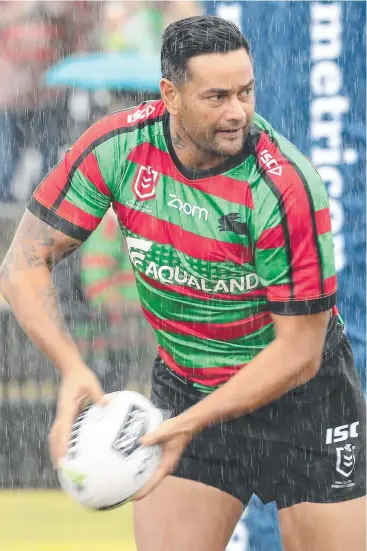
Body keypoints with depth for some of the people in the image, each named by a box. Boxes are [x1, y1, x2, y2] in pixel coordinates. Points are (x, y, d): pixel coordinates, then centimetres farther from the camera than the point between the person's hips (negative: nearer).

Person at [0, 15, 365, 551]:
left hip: (301, 397, -2)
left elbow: (298, 353, -23)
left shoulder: (287, 185, -26)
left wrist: (193, 423, -30)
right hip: (181, 384, 3)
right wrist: (73, 369, -26)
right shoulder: (117, 146, -15)